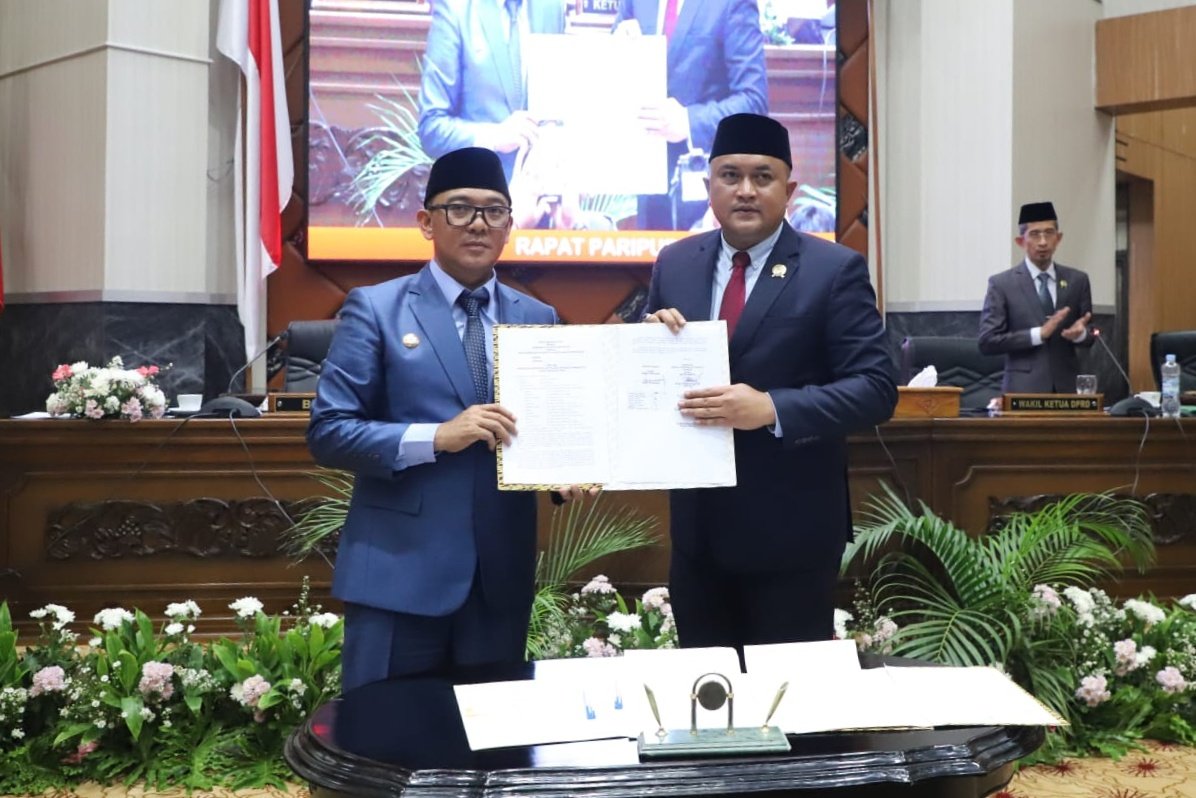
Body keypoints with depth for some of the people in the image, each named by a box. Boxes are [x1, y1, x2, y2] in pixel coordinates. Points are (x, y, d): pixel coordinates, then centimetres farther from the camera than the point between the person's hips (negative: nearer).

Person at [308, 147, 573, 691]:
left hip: (503, 573, 4)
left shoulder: (538, 318, 10)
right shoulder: (374, 308, -2)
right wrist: (436, 437, -19)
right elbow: (328, 432, -7)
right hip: (399, 569, -3)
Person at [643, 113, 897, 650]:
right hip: (696, 525, 4)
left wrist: (772, 409, -26)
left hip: (791, 529, -4)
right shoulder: (674, 263, 5)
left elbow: (875, 388, -14)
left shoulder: (835, 270, -8)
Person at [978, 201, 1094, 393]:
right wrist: (1039, 334, -15)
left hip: (1067, 387, 3)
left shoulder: (1077, 280, 9)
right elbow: (987, 341, -7)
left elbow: (1091, 337, 13)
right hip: (1024, 389, -3)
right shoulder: (1001, 284, -1)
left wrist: (1081, 333, -10)